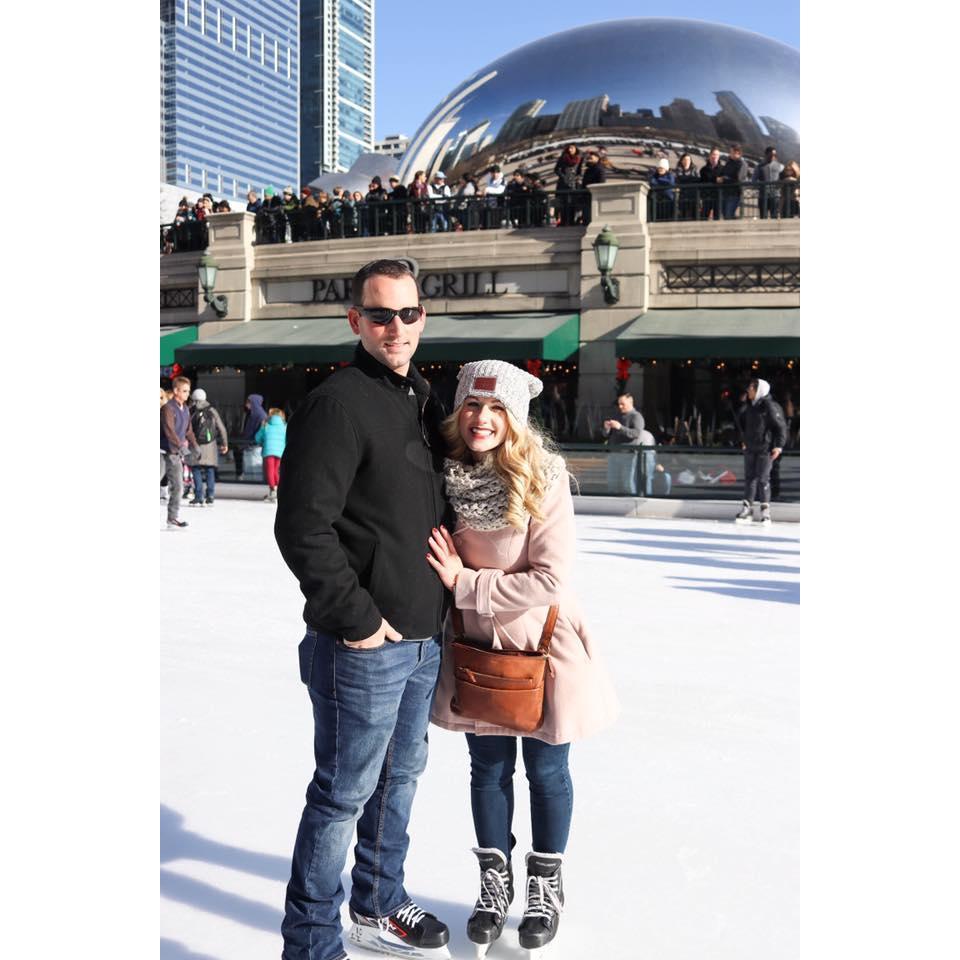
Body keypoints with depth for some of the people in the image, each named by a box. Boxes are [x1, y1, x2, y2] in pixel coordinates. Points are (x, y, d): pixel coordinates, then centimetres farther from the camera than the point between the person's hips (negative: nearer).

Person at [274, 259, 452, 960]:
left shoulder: (424, 400, 11)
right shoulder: (338, 404, -15)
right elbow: (302, 527, -21)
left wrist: (435, 611, 14)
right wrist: (358, 618, -18)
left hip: (424, 638, 9)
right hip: (364, 646, -8)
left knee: (399, 777, 21)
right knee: (344, 794, 2)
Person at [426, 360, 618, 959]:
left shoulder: (544, 477, -22)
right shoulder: (445, 472, -9)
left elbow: (552, 578, -23)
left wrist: (465, 584, -21)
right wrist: (450, 579, -10)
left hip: (542, 643, -3)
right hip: (475, 645, 3)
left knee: (546, 770, 12)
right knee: (489, 768, 16)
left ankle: (547, 886, 35)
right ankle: (495, 880, 38)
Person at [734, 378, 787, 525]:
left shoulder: (770, 406, -11)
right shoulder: (749, 406, 10)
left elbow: (781, 427, -12)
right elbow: (741, 420, 24)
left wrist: (778, 446, -16)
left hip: (765, 449, -7)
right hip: (750, 448, 7)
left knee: (762, 479, -5)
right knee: (749, 477, 7)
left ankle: (765, 510, 4)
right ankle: (747, 508, 11)